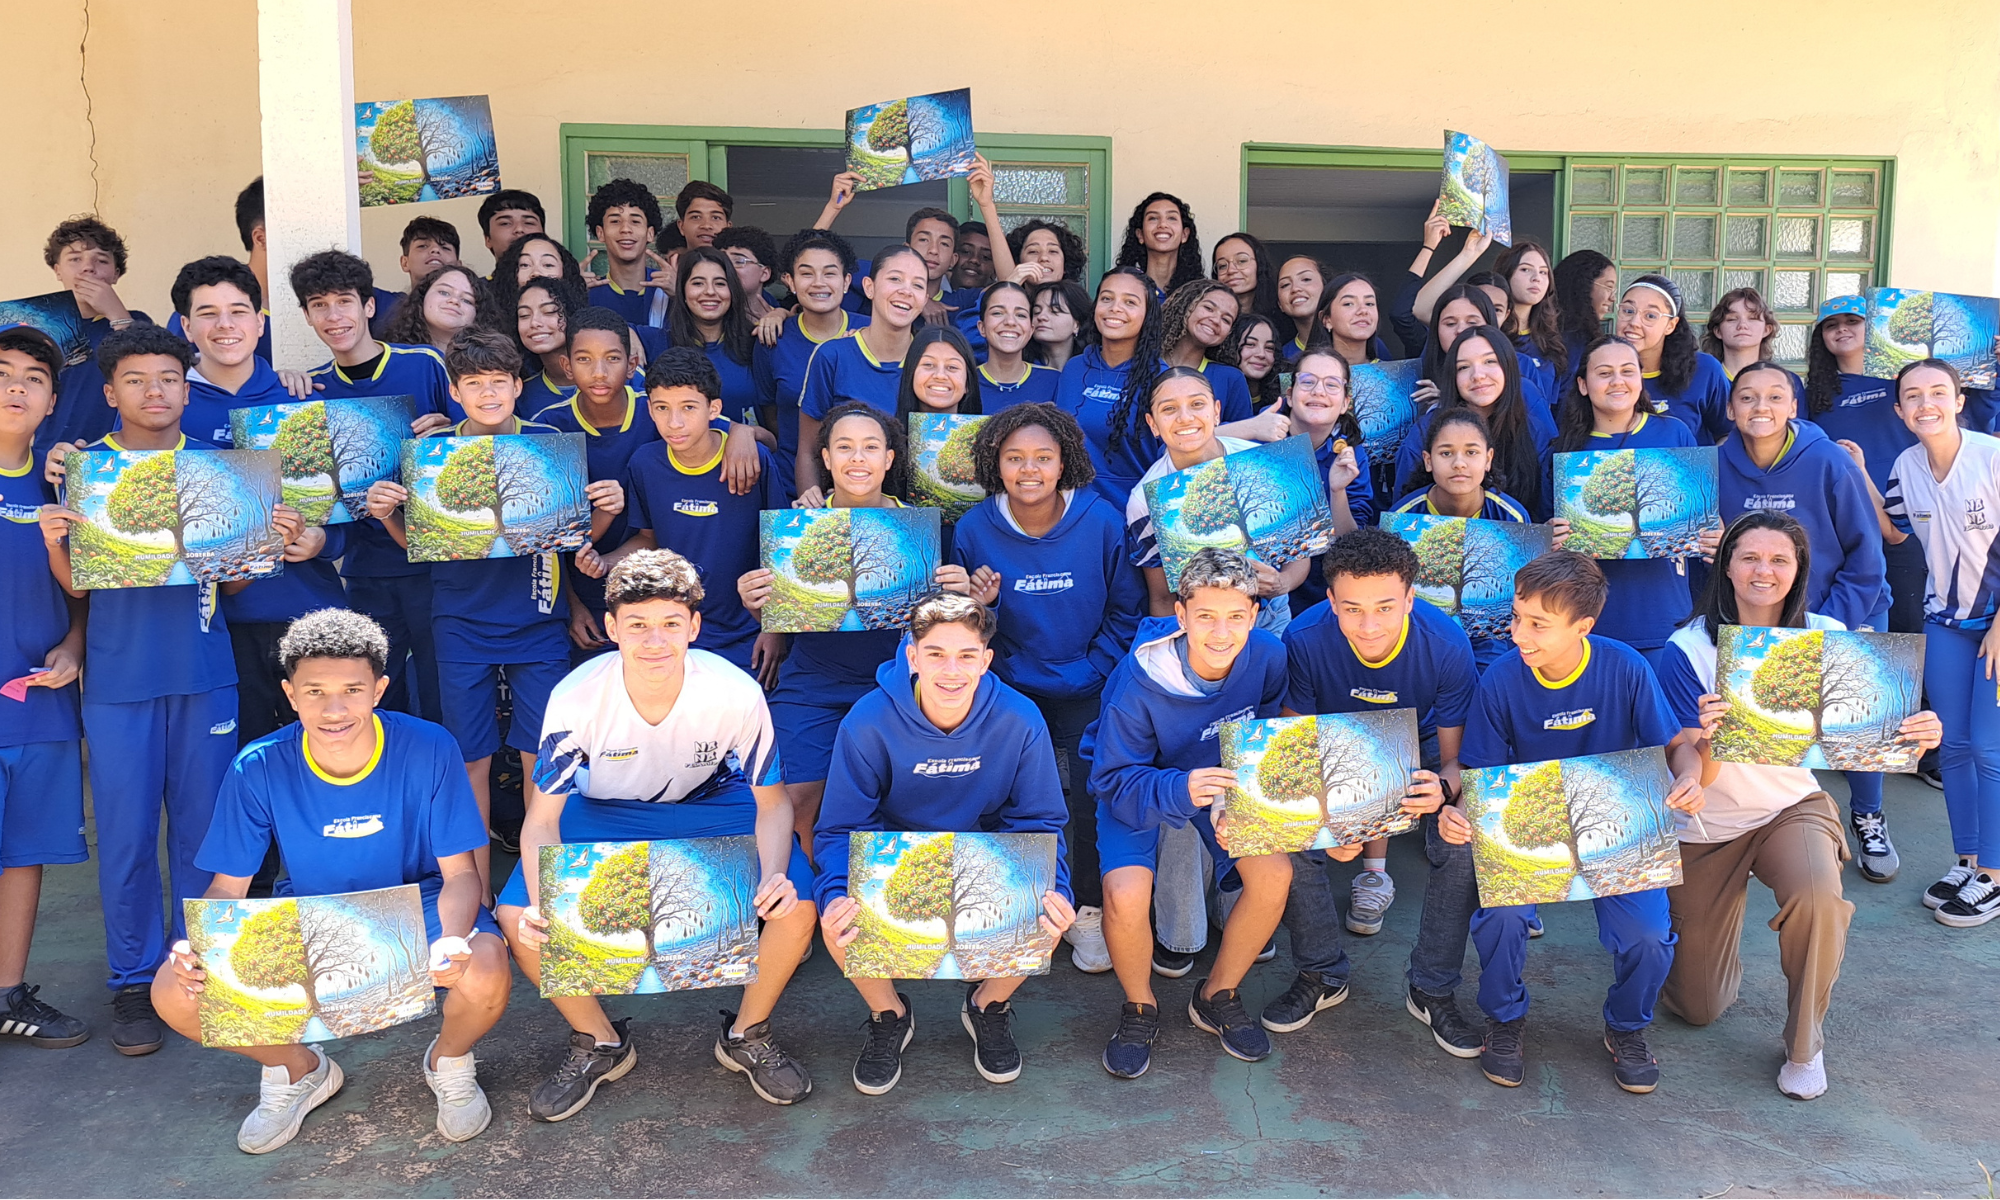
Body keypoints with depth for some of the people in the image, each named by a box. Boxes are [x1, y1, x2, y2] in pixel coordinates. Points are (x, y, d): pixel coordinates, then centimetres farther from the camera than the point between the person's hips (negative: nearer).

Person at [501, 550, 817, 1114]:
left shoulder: (736, 693, -27)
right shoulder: (576, 698, -26)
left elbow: (771, 801, -14)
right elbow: (543, 820, -17)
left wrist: (773, 876, -34)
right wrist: (540, 905, -36)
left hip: (713, 807, 0)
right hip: (605, 813, 1)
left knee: (795, 910, -25)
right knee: (518, 919, -22)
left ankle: (747, 1035, 7)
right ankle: (599, 1043, 7)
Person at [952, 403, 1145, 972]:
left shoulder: (1102, 521, -7)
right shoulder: (973, 529, -4)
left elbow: (1126, 611, 2)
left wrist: (1092, 673, -7)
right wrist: (979, 606, -16)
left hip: (1086, 688, 0)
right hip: (1010, 687, 1)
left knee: (1095, 794, -16)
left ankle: (1088, 910, 9)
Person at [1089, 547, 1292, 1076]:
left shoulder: (1268, 658, -21)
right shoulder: (1139, 680, -31)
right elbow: (1114, 779, -26)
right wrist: (1180, 791, -44)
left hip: (1225, 780, 3)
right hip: (1139, 789, -3)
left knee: (1274, 874, -20)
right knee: (1126, 895, -27)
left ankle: (1218, 996, 8)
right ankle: (1140, 1008, 7)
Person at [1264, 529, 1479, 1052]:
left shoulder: (1446, 645, -27)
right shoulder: (1305, 639, -27)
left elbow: (1458, 756, -16)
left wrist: (1443, 788, -42)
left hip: (1421, 755, 0)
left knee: (1465, 841, -28)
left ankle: (1433, 990, -4)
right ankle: (1322, 975, 0)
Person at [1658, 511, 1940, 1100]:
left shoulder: (1827, 638, -11)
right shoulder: (1688, 649, -18)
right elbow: (1697, 777, -21)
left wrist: (1915, 737, -32)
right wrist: (1708, 738, -43)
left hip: (1792, 807, 1)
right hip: (1706, 827, -1)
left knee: (1818, 897, -36)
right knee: (1699, 1007, 6)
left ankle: (1804, 1044, -8)